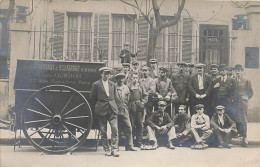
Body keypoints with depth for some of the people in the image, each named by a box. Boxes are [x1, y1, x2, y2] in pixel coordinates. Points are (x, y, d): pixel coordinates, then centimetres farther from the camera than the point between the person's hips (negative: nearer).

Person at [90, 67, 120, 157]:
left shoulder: (112, 85, 14)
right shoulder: (96, 84, 2)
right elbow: (92, 98, 5)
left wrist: (114, 106, 8)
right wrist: (98, 106, 4)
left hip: (112, 110, 2)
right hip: (101, 110, -2)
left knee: (115, 129, -8)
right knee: (103, 131, 1)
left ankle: (114, 149, -4)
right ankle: (107, 149, 11)